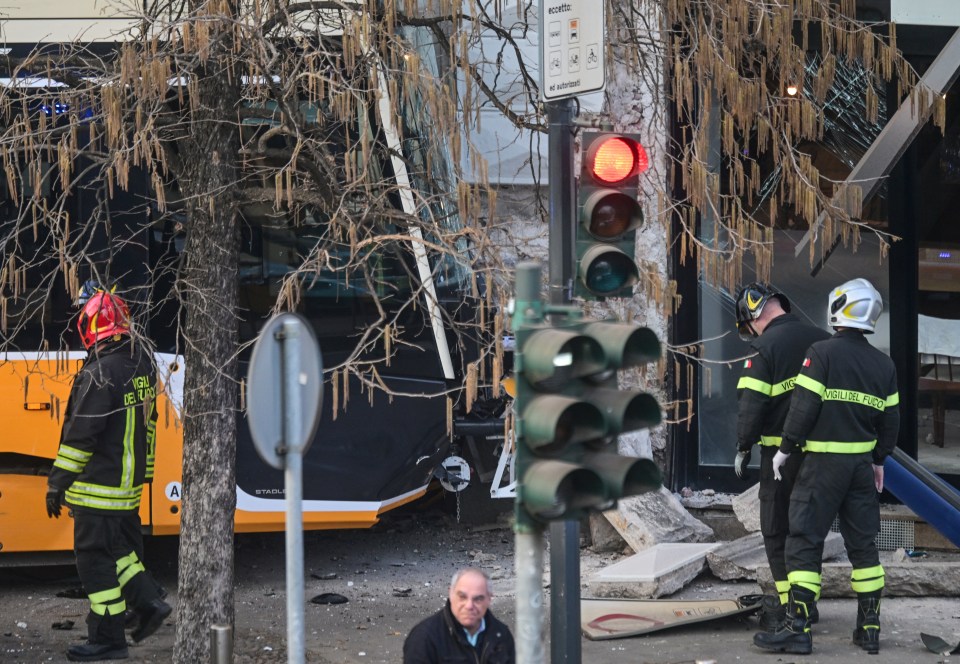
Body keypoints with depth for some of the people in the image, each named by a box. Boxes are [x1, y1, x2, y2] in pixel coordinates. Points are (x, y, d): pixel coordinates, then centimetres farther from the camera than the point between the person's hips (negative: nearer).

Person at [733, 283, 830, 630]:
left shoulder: (764, 347, -13)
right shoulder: (822, 339, 5)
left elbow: (751, 404, -15)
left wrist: (744, 446, -3)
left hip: (781, 451, -6)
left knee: (776, 530, 3)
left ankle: (789, 607, 0)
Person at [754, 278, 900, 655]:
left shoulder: (822, 353, -11)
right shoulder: (883, 365, 7)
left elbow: (804, 407, -15)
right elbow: (890, 419, 11)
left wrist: (785, 448, -4)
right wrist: (879, 459, 25)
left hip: (823, 462, -5)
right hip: (862, 463, 6)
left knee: (805, 542, -2)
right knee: (863, 544, 12)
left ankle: (797, 629, -6)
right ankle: (870, 628, 14)